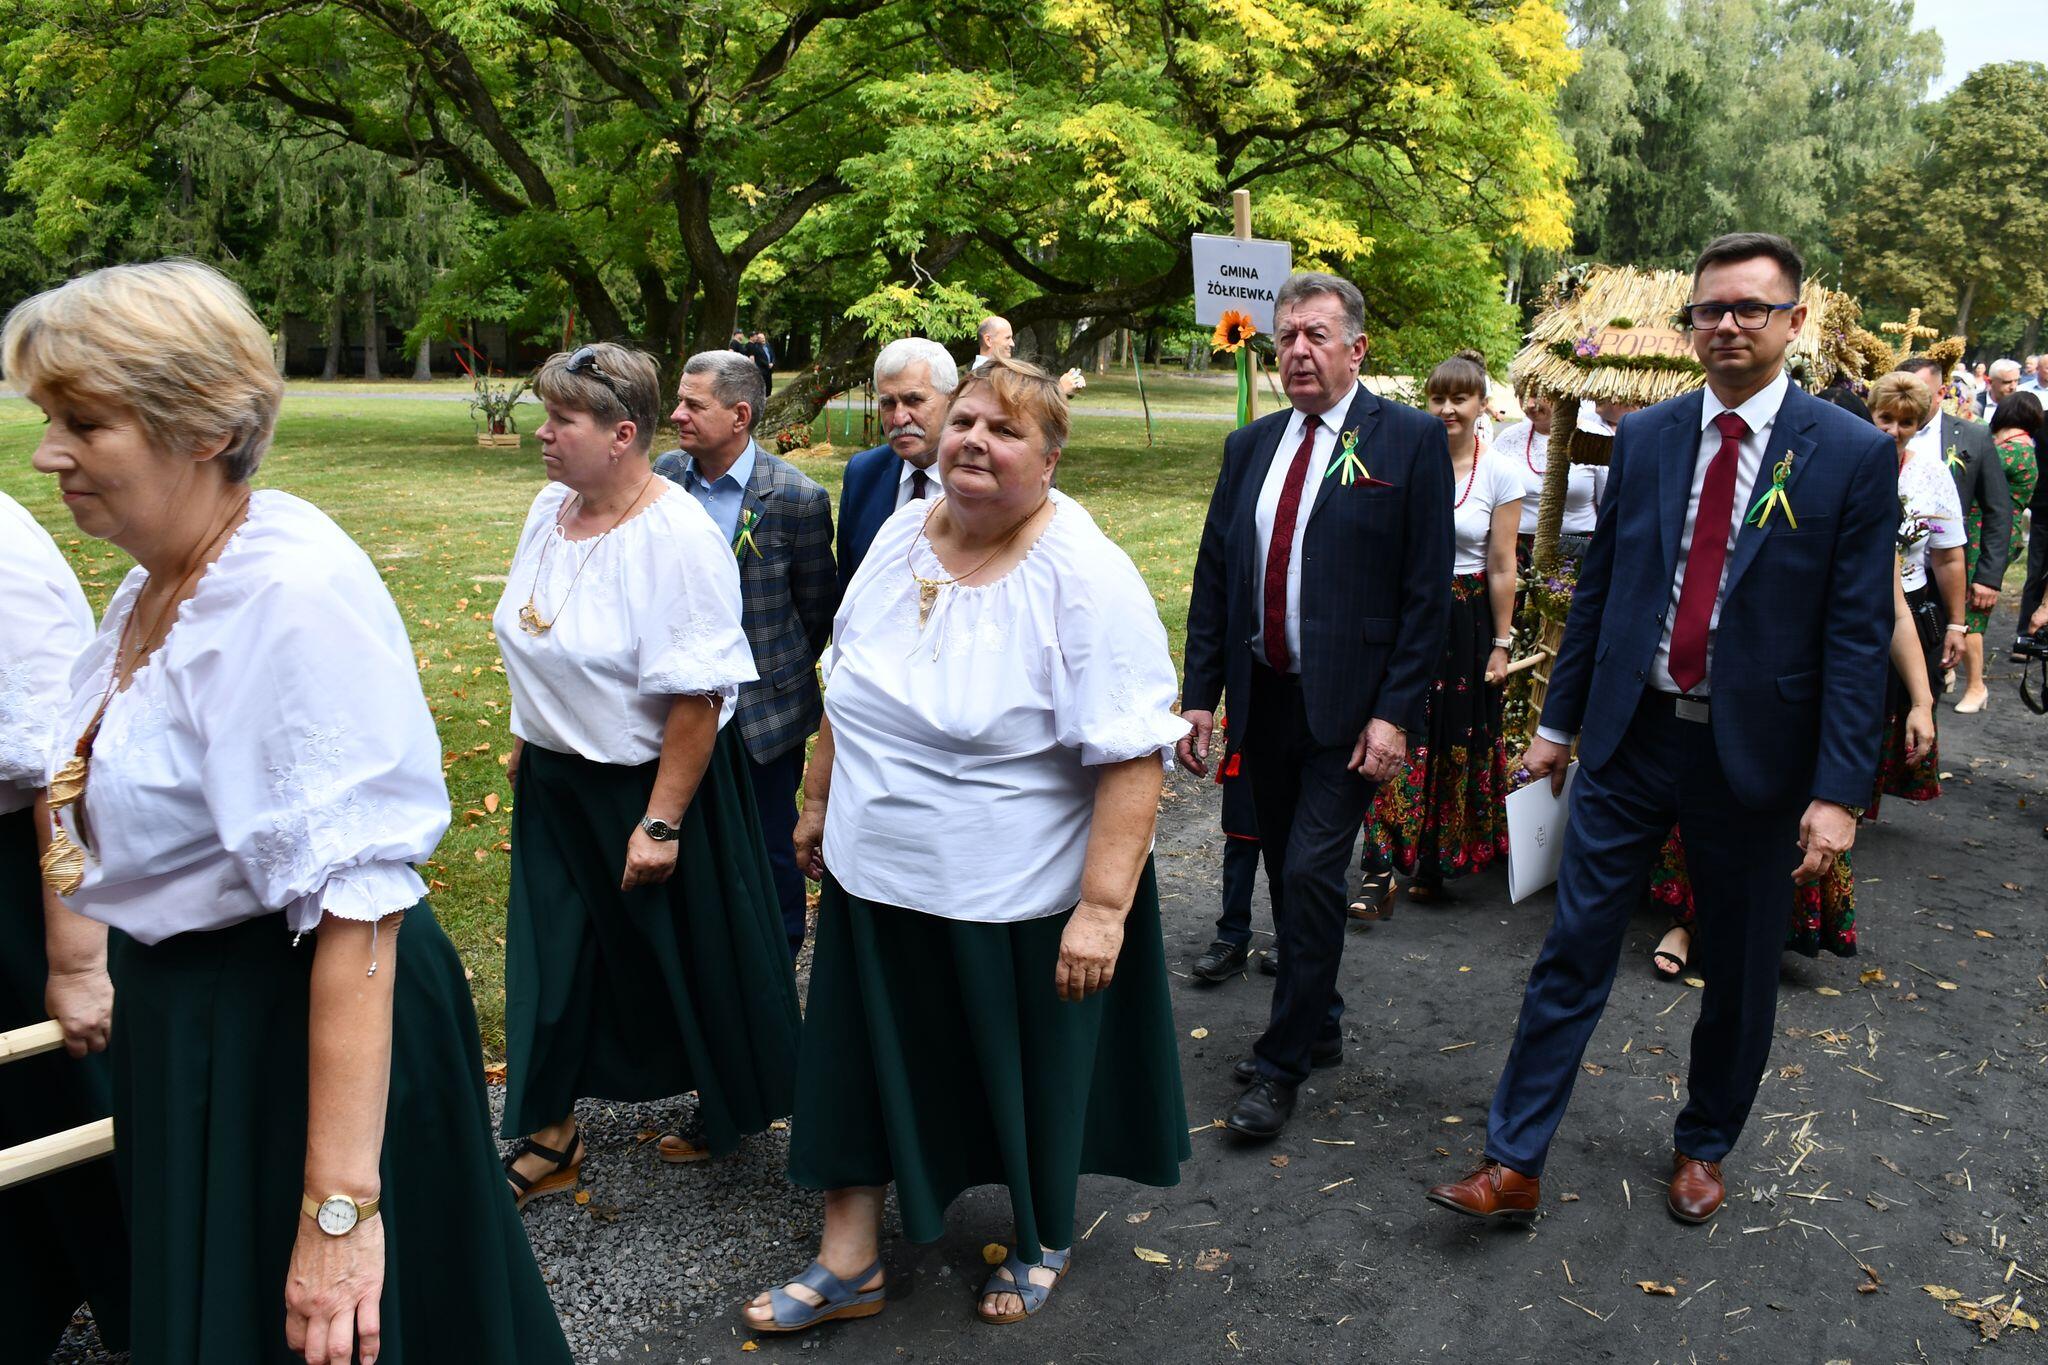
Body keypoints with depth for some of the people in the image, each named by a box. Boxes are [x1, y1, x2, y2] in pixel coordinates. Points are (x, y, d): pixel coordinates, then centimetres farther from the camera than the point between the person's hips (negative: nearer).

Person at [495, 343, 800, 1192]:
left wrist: (660, 823, -24)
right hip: (556, 781, 7)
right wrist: (528, 737, 19)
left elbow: (696, 696, -26)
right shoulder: (550, 509, 2)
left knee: (686, 955, 12)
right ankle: (549, 1138, 29)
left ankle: (728, 1111, 37)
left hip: (651, 785, -7)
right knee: (549, 956, 13)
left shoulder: (676, 538, -24)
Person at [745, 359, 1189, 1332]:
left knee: (1027, 1076, 16)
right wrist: (819, 799, 18)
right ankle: (848, 1263, 34)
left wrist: (1101, 906, -27)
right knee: (865, 1061, 15)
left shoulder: (1085, 579, -21)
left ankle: (1043, 1242, 43)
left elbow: (1134, 755, -24)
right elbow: (850, 685, 13)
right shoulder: (901, 534, 0)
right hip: (875, 883, 6)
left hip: (1016, 904, -5)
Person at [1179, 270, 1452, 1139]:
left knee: (1311, 874, -7)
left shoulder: (1410, 441, -6)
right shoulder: (1249, 447, 10)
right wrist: (1200, 695, 4)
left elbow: (1427, 591, -9)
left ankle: (1282, 1066, 6)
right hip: (1264, 699, 6)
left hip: (1349, 708, -5)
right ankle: (1319, 1024, 33)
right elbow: (1213, 578, 10)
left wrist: (1395, 713, -14)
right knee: (1288, 874, 15)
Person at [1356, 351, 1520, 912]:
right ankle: (1380, 870, -4)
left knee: (1457, 745, 10)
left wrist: (1501, 644, -2)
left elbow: (1502, 567, -2)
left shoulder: (1499, 473, -4)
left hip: (1466, 619, 0)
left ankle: (1434, 864, 27)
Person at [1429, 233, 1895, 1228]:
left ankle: (1704, 1149, 36)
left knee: (1739, 977, 14)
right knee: (1572, 955, 3)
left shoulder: (1852, 456, -7)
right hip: (1630, 738, 2)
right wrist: (1558, 720, 9)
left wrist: (1837, 792, -13)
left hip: (1754, 755, -2)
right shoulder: (1643, 437, 4)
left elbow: (1858, 636, -9)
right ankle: (1513, 1165, 12)